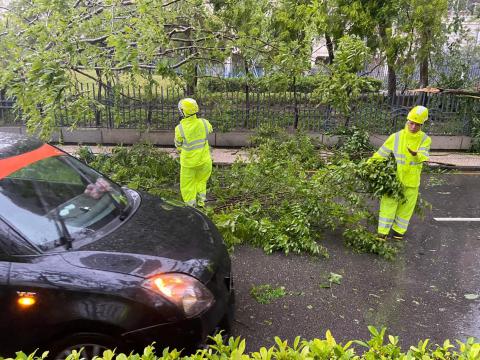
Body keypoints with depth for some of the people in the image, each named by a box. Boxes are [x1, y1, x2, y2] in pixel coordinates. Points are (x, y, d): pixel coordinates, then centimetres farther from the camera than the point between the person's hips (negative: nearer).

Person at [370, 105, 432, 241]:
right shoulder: (396, 137, -6)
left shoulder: (425, 139, -5)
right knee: (389, 205, -1)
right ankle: (382, 233, 8)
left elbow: (423, 157, -21)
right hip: (393, 179, -1)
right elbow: (381, 154, -2)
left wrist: (416, 154, -44)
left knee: (406, 207, 16)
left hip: (412, 181, 2)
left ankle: (398, 230, 36)